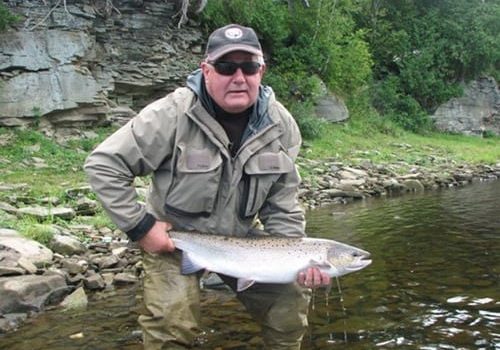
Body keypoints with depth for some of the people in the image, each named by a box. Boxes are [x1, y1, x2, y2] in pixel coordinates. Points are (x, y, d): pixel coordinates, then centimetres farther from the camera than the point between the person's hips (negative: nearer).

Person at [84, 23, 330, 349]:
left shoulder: (281, 126, -9)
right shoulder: (173, 114, -24)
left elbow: (282, 207, -3)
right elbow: (104, 165, -18)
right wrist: (140, 226, -20)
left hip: (239, 238, 4)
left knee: (293, 294, 0)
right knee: (172, 321, -22)